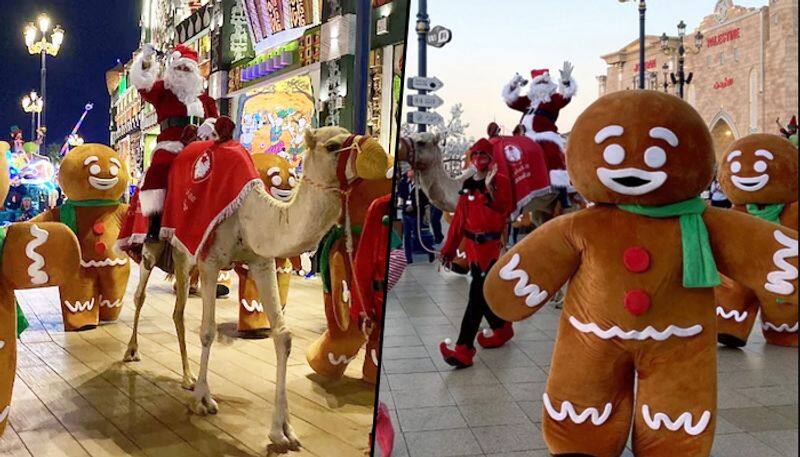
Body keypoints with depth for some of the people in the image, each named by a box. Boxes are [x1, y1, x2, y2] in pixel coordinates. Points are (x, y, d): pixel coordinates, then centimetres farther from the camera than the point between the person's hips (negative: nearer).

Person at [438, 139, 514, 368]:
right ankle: (501, 328, 38)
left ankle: (464, 349, -11)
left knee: (477, 295, -10)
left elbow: (502, 212, -17)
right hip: (472, 245, 6)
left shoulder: (501, 181, -4)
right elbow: (459, 218, 14)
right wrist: (449, 248, 13)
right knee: (483, 292, 15)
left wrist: (490, 189, -27)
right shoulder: (467, 185, 13)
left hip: (490, 244, -6)